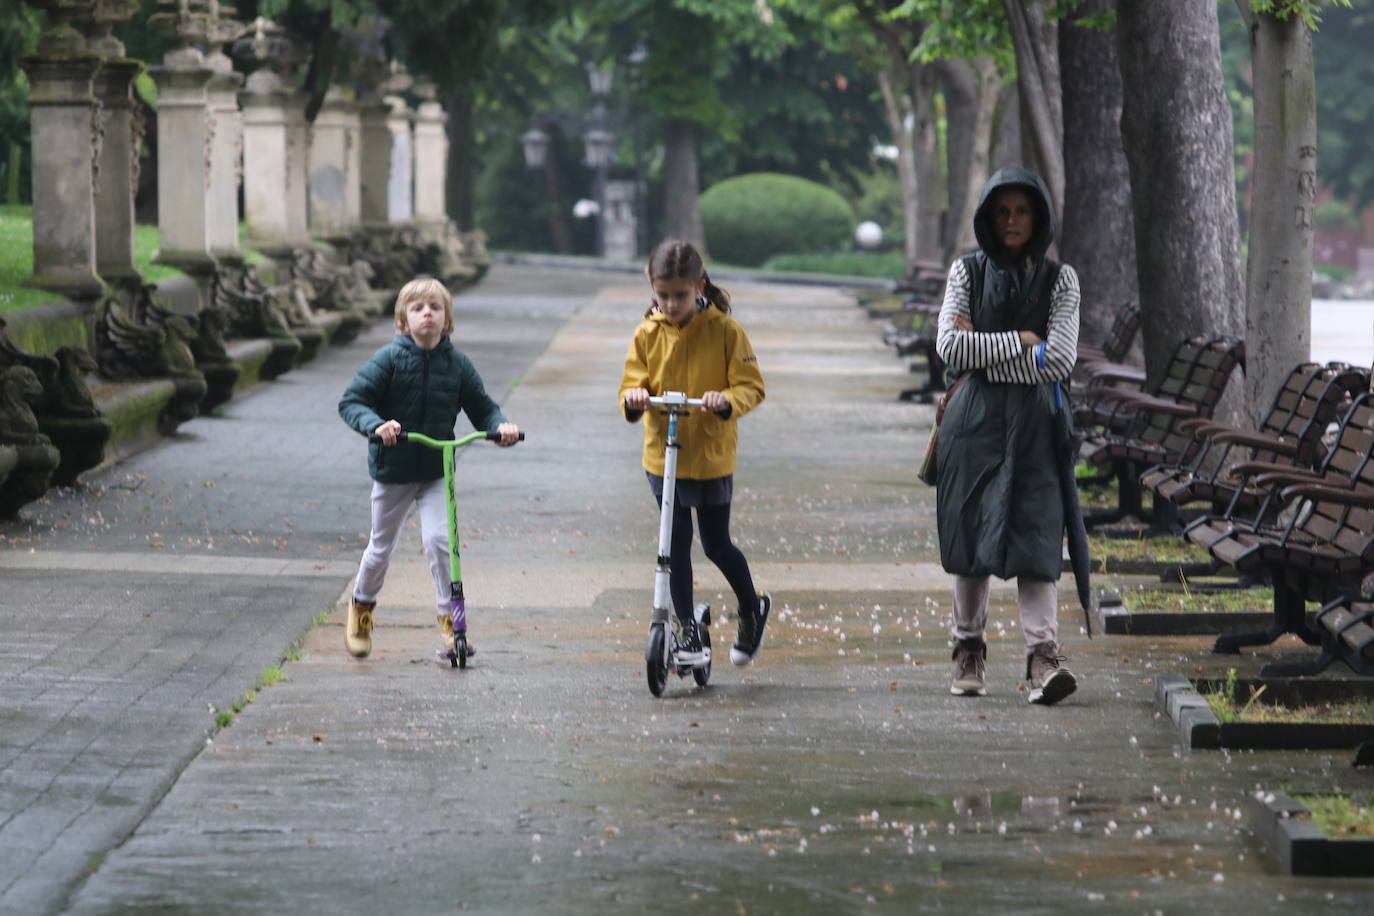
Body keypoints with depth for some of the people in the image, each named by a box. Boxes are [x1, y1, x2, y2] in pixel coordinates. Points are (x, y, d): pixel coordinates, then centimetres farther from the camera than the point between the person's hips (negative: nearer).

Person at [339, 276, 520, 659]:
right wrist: (376, 425, -32)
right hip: (392, 469, -1)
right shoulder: (390, 359, -11)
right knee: (381, 547, 13)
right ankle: (361, 607, 38)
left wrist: (500, 427, -16)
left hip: (436, 472, 1)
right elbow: (351, 401, -13)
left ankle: (450, 617, -6)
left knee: (438, 539, -17)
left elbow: (482, 408, 5)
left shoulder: (457, 364, -3)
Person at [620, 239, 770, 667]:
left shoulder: (724, 330, -9)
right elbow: (633, 385, 1)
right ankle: (688, 631, 10)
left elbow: (752, 386, -8)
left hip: (712, 455, -3)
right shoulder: (648, 334, 0)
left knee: (716, 546, 6)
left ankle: (752, 608, 31)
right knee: (676, 545, 2)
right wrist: (633, 399, -23)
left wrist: (727, 400, -29)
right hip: (663, 454, 3)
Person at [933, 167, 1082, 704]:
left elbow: (1060, 359, -6)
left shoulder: (1058, 280, 4)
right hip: (975, 418, 1)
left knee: (1035, 534, -12)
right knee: (970, 533, 3)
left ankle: (1043, 655, -20)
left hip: (1034, 422, -1)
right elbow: (949, 346, -6)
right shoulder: (967, 272, 6)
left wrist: (984, 348, -7)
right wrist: (1021, 342, -9)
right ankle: (969, 651, 15)